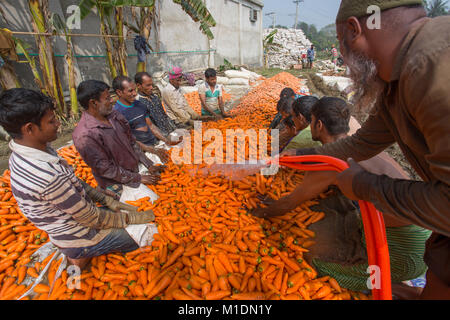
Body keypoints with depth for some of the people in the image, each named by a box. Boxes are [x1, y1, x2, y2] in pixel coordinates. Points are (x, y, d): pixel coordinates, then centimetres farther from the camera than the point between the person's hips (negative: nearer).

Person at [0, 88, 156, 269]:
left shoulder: (22, 154, -7)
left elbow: (74, 183, 3)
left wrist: (107, 200, 1)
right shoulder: (48, 175, -37)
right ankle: (83, 254, 7)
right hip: (79, 238, -8)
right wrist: (132, 218, -12)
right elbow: (91, 219, -25)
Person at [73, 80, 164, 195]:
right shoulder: (84, 136, -24)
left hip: (136, 167, 7)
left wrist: (149, 165, 1)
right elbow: (105, 169, -19)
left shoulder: (114, 114, -2)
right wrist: (139, 178, -15)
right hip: (118, 184, -7)